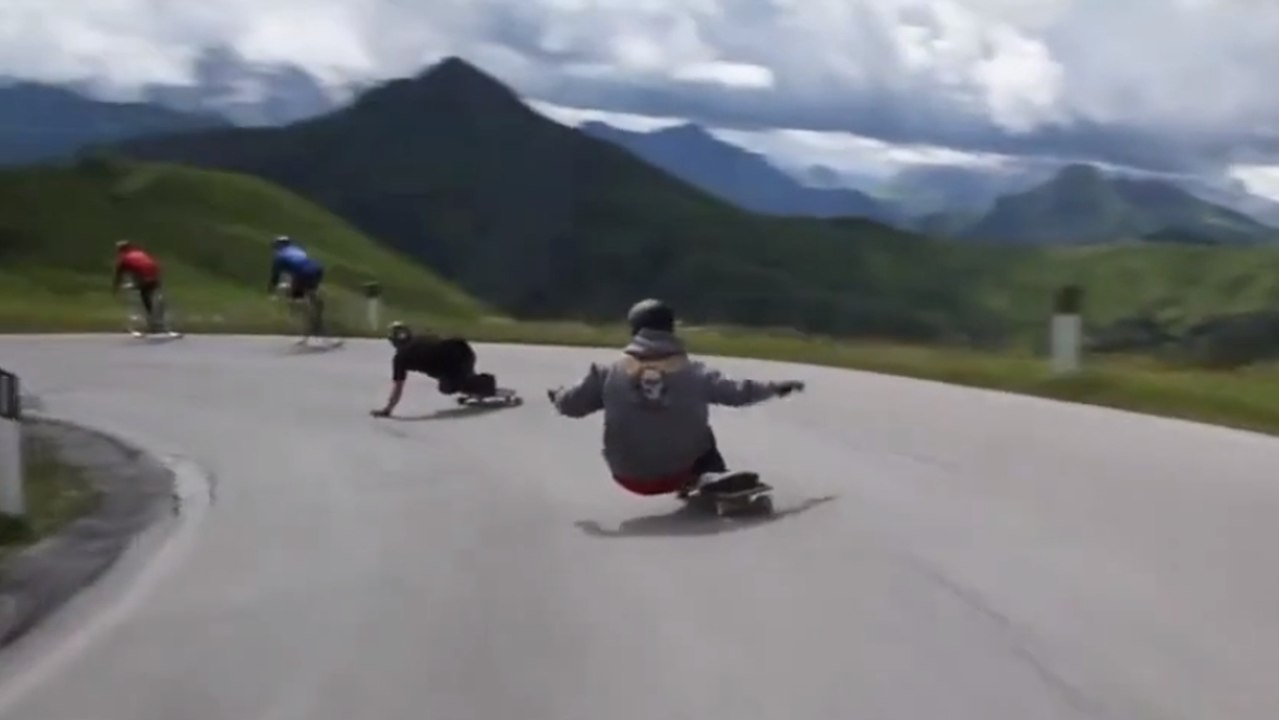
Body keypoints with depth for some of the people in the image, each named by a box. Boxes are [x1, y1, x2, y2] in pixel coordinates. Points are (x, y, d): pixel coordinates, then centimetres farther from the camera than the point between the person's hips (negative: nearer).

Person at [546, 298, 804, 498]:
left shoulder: (610, 373, -7)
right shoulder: (692, 372, -6)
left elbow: (571, 405, -1)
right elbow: (737, 392, 1)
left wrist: (557, 395, 23)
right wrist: (776, 388, 18)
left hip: (630, 477, 1)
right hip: (678, 472, -1)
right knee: (701, 435, 29)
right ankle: (711, 478, 15)